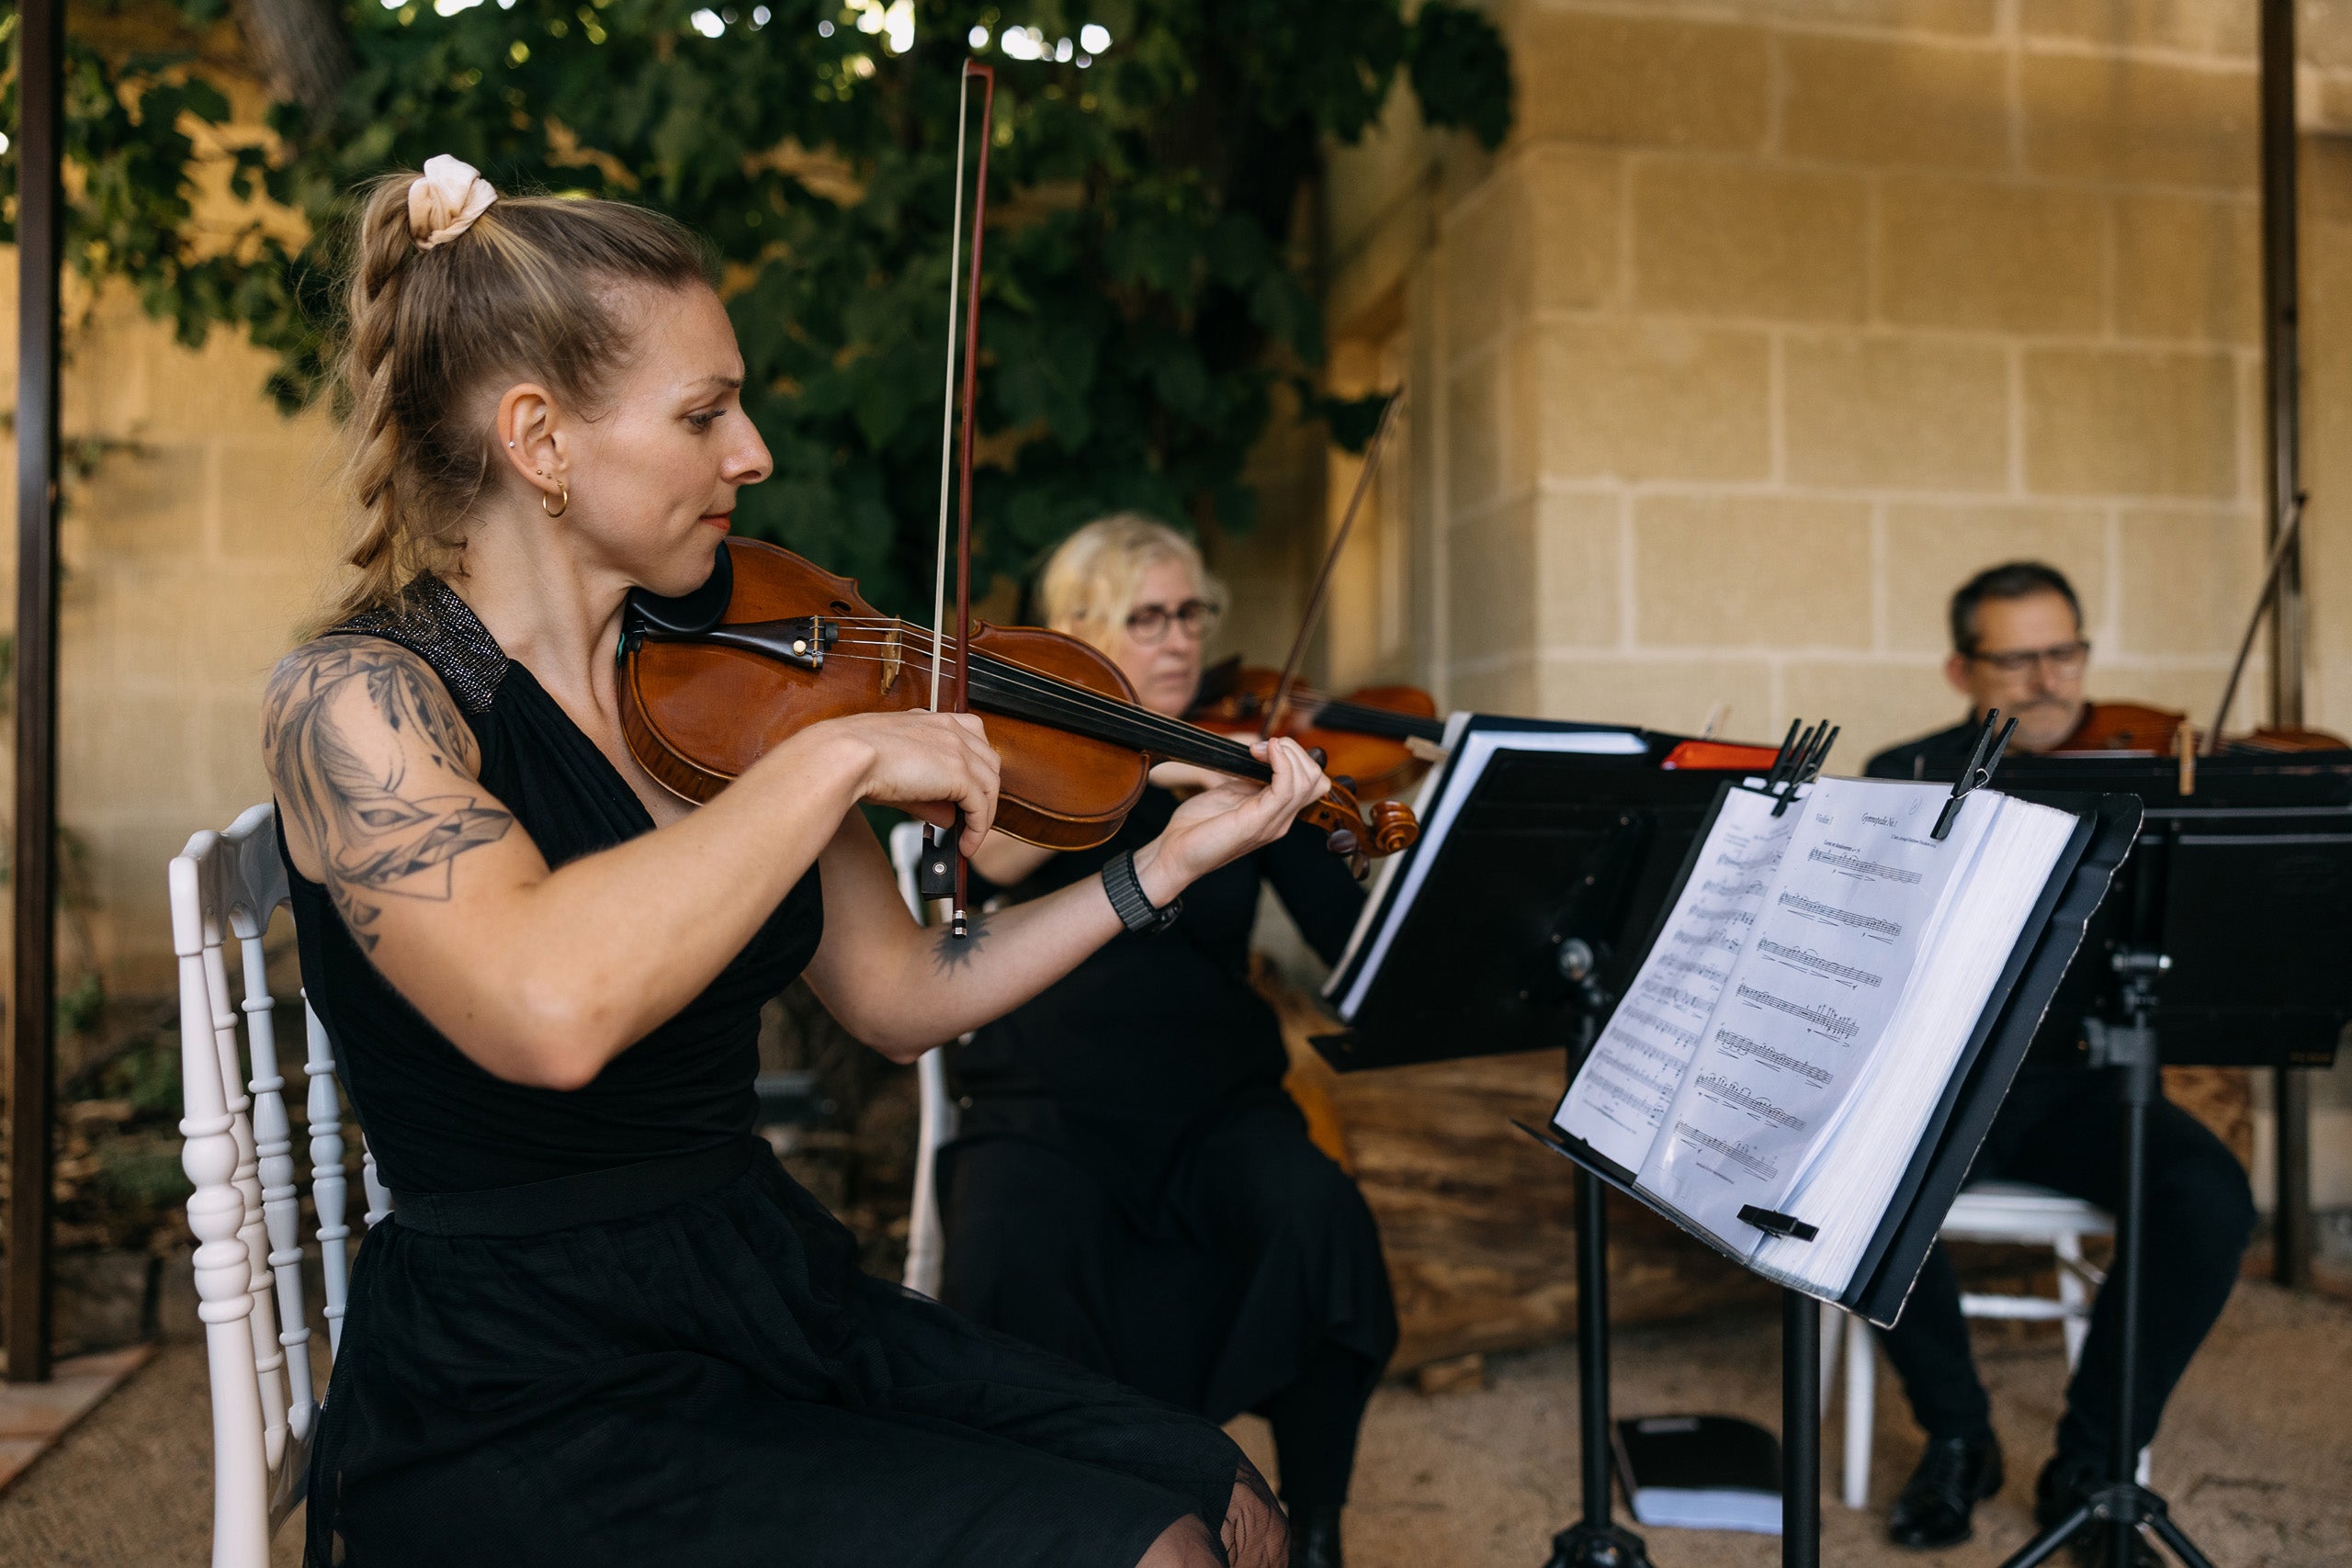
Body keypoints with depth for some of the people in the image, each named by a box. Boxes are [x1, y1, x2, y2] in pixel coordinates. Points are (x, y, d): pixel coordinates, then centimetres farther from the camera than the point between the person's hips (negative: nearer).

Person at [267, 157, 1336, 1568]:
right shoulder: (359, 700, -14)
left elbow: (898, 998, 11)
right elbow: (553, 1011, -35)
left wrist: (1169, 861, 5)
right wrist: (838, 756, -26)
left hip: (775, 1298, 7)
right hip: (528, 1412, -6)